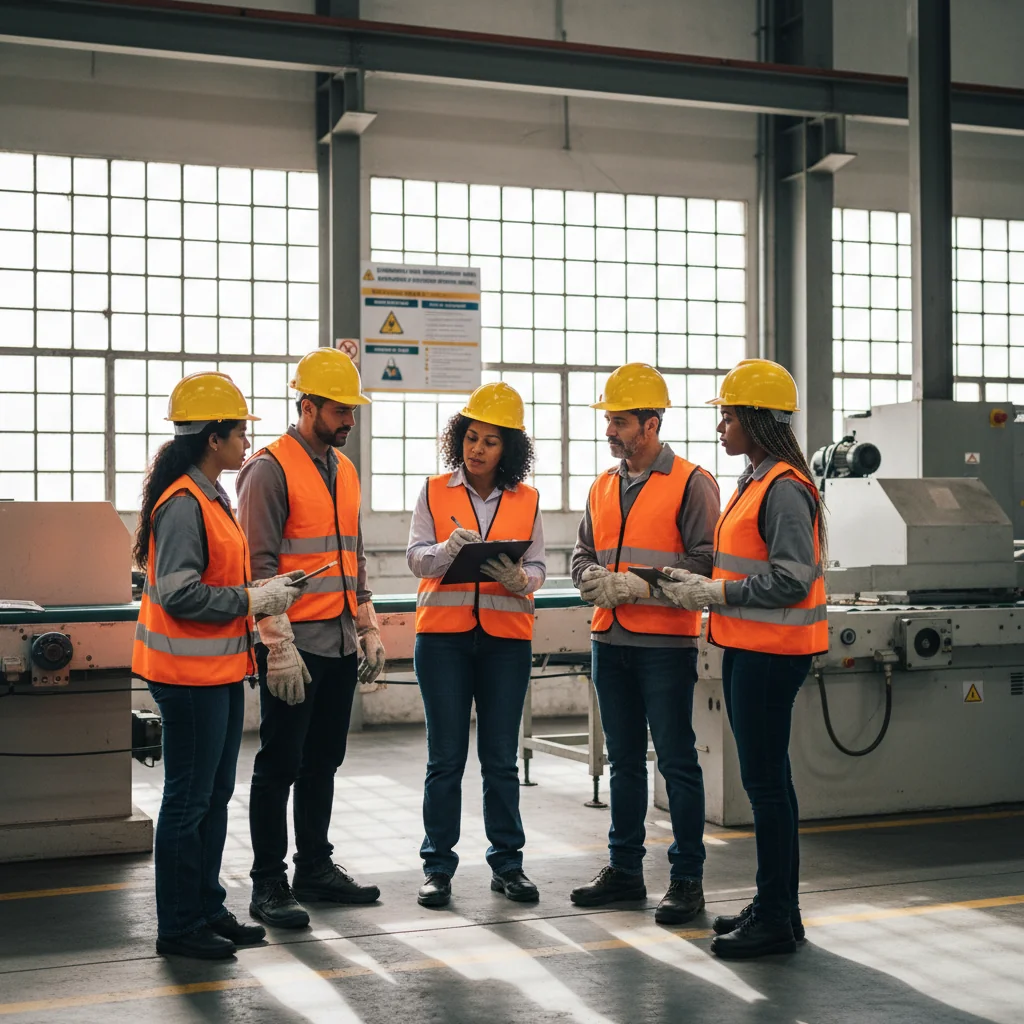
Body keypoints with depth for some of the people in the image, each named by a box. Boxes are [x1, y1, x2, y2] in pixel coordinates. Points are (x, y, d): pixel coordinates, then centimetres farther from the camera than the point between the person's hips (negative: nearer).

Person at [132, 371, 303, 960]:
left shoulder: (211, 497, 14)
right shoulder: (182, 504, -18)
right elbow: (178, 593, -24)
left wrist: (263, 590, 9)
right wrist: (251, 600, -18)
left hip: (221, 669, 10)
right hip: (190, 673, -10)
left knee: (216, 795, 15)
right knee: (189, 799, -1)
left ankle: (208, 908, 26)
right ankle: (178, 927, 9)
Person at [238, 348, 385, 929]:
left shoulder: (345, 469, 15)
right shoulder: (271, 468, -10)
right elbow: (260, 565, -14)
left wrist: (369, 629, 16)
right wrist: (279, 646, -18)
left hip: (341, 643, 8)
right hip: (295, 644, -7)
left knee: (324, 761, 14)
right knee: (280, 765, -1)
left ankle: (315, 868, 25)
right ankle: (269, 886, 6)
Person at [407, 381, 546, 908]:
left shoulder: (526, 500, 8)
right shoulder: (434, 492, 5)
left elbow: (537, 568, 4)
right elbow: (417, 557, -4)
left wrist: (517, 578, -19)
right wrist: (451, 548, -25)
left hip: (505, 635, 1)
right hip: (443, 633, -1)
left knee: (501, 757, 5)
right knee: (446, 756, 1)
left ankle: (507, 863, 16)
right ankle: (438, 866, 10)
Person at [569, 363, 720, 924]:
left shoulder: (692, 483, -7)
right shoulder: (603, 486, 14)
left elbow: (704, 563, -13)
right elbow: (583, 551, 18)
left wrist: (638, 585, -19)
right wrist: (591, 576, -5)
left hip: (665, 643, -7)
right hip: (609, 641, 7)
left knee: (677, 762, -1)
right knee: (624, 760, 15)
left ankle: (687, 878, 7)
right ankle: (624, 869, 24)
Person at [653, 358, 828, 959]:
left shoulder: (784, 488, -16)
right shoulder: (757, 482, 16)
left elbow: (792, 578, -22)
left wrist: (715, 593, -16)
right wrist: (704, 589, 8)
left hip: (772, 653, -10)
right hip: (748, 648, 10)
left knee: (765, 780, -4)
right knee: (765, 778, 15)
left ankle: (778, 920, 5)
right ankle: (773, 907, 25)